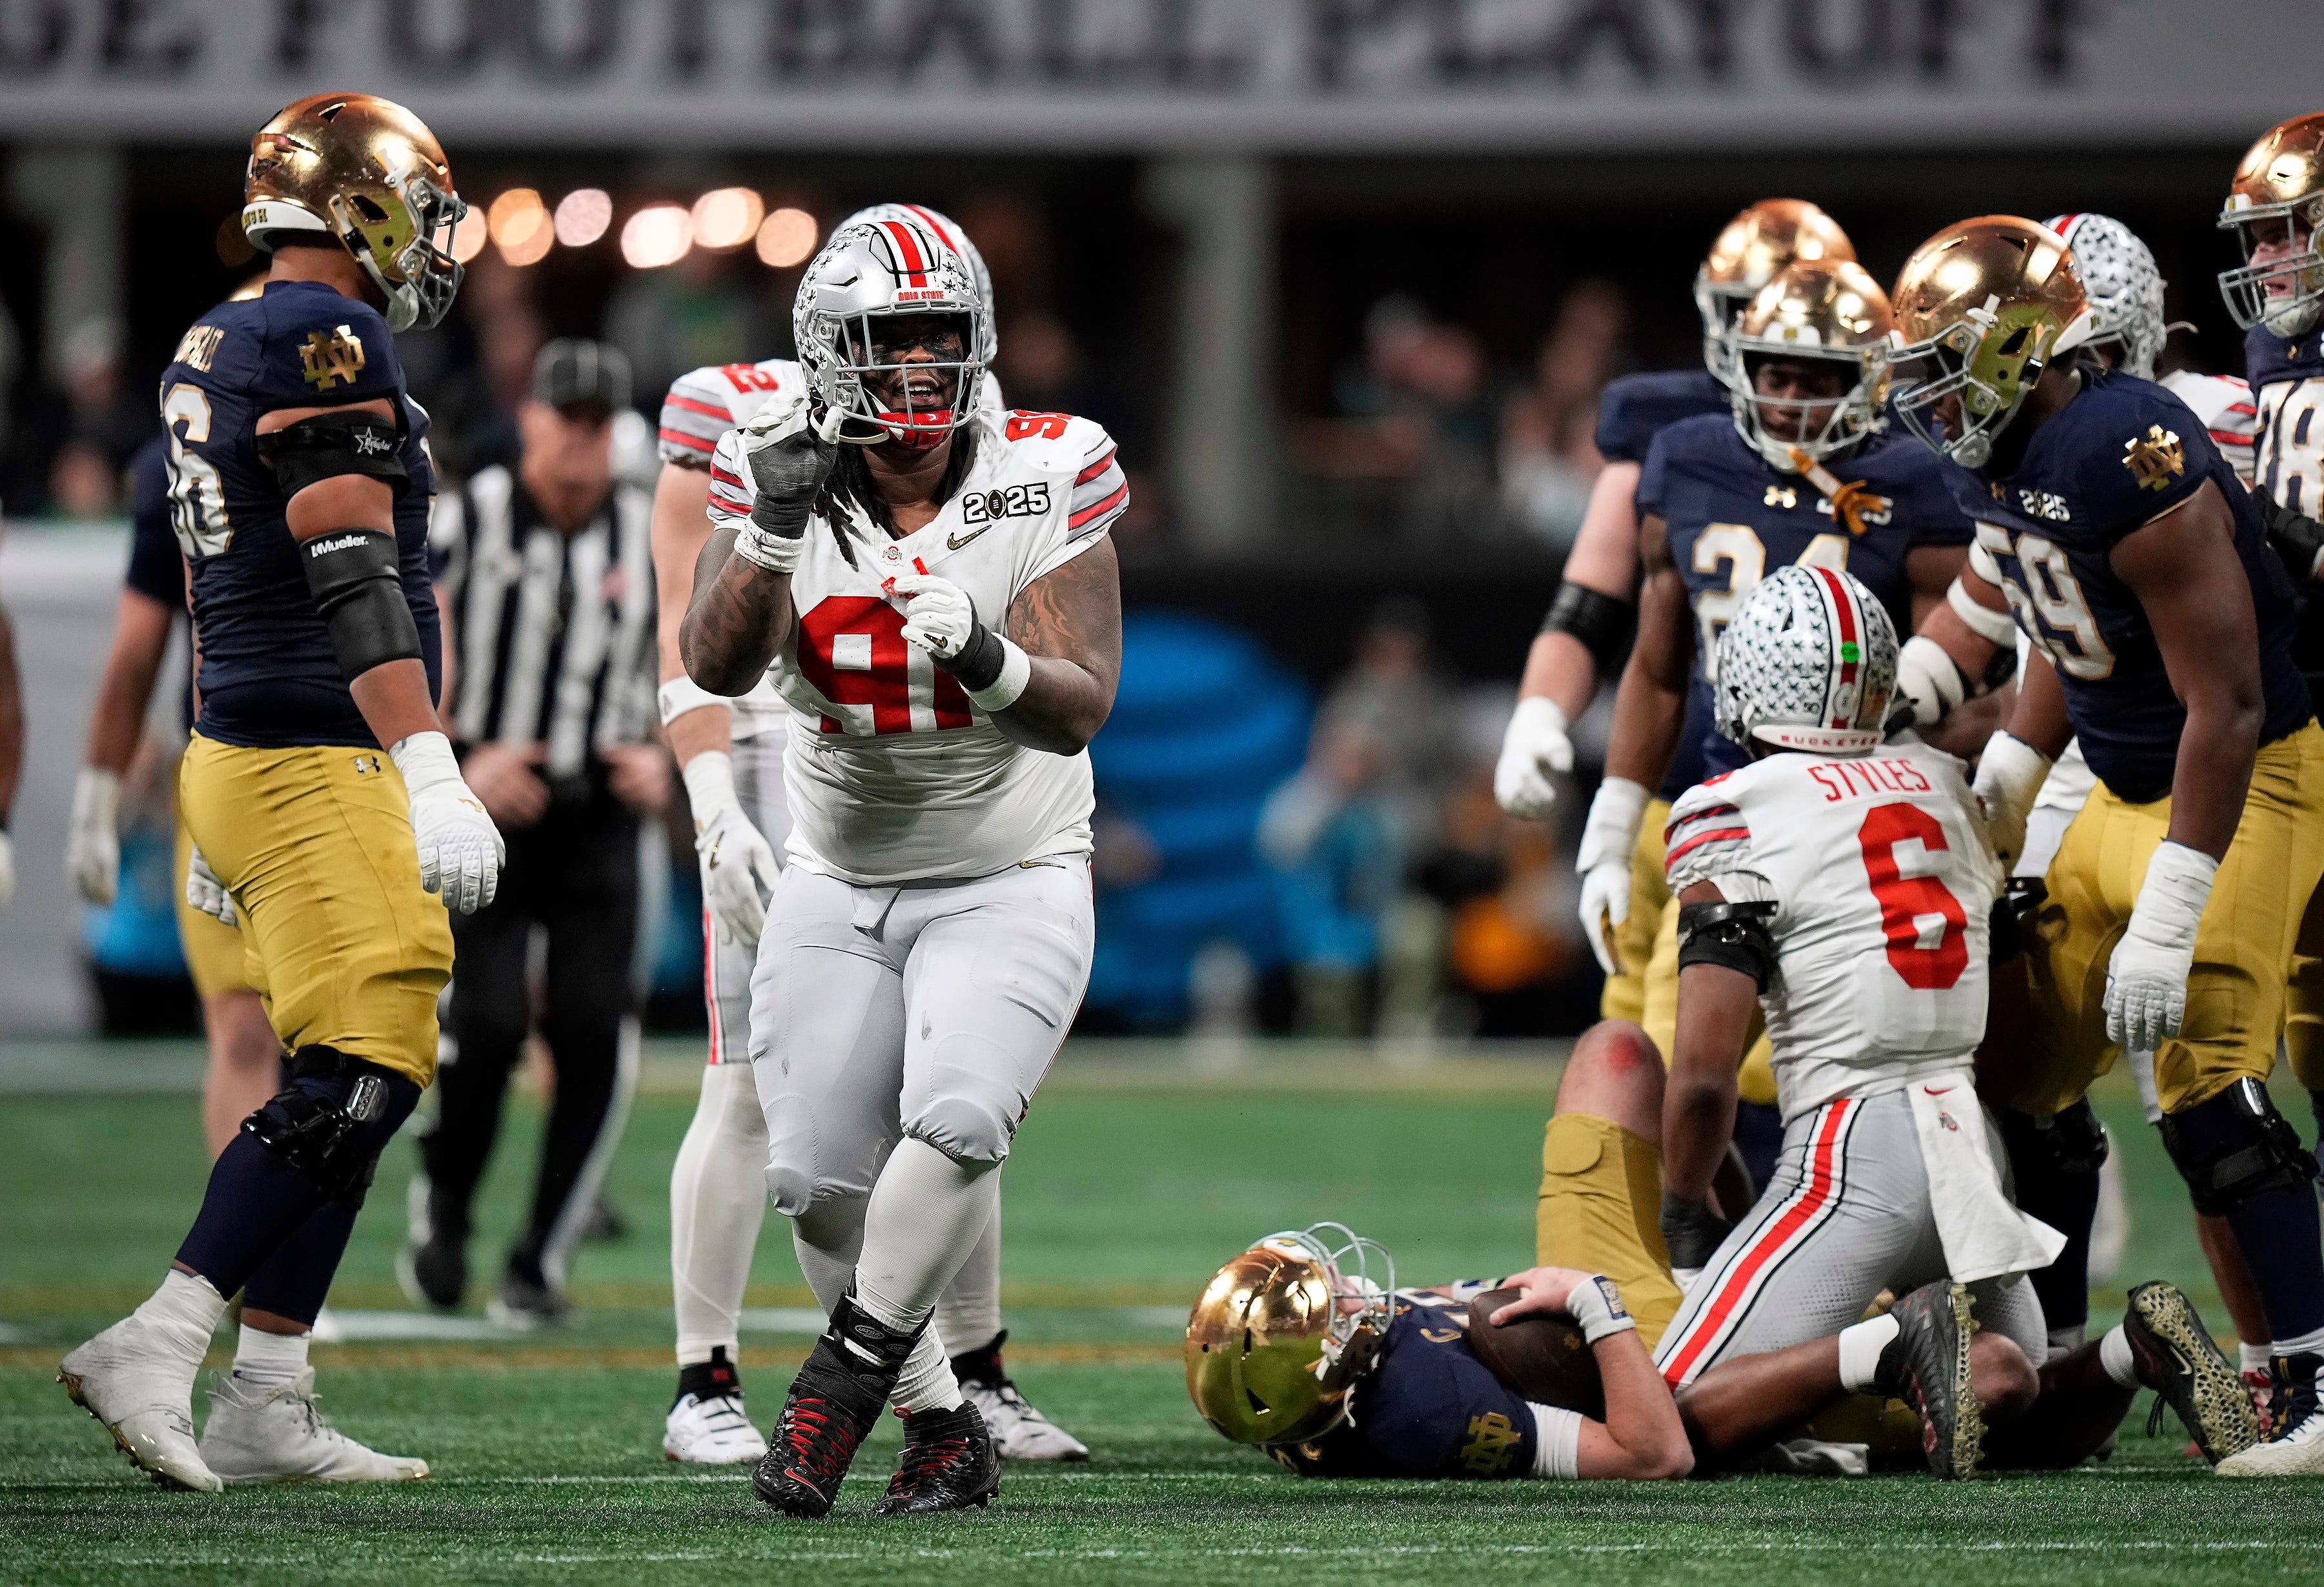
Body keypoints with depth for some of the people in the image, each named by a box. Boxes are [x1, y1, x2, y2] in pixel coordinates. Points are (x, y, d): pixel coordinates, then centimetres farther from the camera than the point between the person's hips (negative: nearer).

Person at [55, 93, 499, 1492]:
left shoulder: (218, 348, 17)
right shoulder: (325, 341, -13)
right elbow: (354, 579, -22)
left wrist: (225, 818, 29)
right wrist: (432, 775, -27)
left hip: (247, 756, 10)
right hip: (317, 764, -10)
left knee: (352, 1079, 10)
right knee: (362, 1075, -12)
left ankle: (265, 1412, 8)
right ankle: (155, 1349, -16)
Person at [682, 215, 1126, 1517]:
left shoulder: (1042, 484, -11)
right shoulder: (783, 481, -6)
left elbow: (1079, 711, -16)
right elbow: (720, 667, -19)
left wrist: (985, 658, -36)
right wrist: (777, 529, -33)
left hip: (1010, 883, -3)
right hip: (841, 886, 3)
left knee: (956, 1120, -26)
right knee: (822, 1180, -2)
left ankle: (843, 1380, -15)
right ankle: (946, 1431, 13)